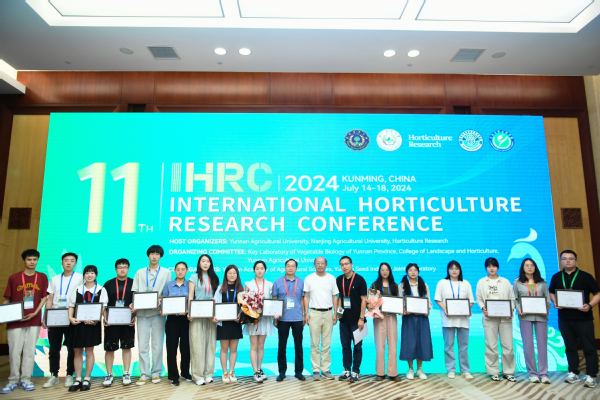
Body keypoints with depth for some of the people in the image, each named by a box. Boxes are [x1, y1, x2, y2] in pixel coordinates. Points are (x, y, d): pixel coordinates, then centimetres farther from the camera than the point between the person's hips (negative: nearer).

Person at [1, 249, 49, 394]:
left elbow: (44, 297, 4)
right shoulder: (13, 278, 3)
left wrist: (35, 313, -7)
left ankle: (26, 379, 13)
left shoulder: (42, 277, 4)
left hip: (34, 321, 0)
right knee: (14, 351, 3)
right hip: (15, 321, 0)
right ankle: (13, 380, 16)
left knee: (30, 351, 4)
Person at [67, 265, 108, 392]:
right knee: (77, 351, 8)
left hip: (92, 323, -2)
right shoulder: (77, 290, 10)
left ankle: (87, 379, 15)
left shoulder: (101, 290, 2)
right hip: (77, 323, 3)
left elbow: (103, 307, -4)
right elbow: (71, 305, 7)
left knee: (89, 351, 5)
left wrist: (95, 319, -19)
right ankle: (78, 379, 17)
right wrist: (71, 318, -10)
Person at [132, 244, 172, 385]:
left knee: (157, 344, 2)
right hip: (142, 312, 1)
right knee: (143, 344, 1)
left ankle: (156, 373, 12)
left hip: (158, 312, -1)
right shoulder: (140, 272, 13)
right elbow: (135, 292, 9)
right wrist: (133, 304, -8)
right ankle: (144, 374, 9)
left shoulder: (166, 272, 8)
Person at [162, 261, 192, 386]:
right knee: (172, 348, 1)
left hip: (186, 319, 0)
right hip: (172, 319, 0)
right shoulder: (168, 285, 6)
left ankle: (185, 372, 24)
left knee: (186, 347, 5)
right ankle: (173, 376, 13)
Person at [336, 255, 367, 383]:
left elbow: (363, 300, -10)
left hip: (356, 319, -4)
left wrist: (361, 318, -14)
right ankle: (346, 370, 21)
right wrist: (338, 308, 1)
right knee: (345, 346, 11)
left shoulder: (359, 279, -10)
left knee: (357, 346, 5)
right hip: (344, 319, 4)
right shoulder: (339, 280, 4)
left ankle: (355, 372, 14)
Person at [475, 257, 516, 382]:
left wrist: (511, 310, -8)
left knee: (508, 346, 1)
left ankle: (508, 372, 13)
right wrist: (483, 308, -11)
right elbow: (479, 299, 7)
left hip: (505, 317, 1)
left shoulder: (505, 281, 10)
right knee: (491, 346, 1)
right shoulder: (481, 282, 9)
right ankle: (494, 372, 10)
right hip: (489, 317, -1)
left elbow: (512, 298, 8)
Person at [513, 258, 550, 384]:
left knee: (542, 344, 3)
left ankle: (543, 373, 9)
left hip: (541, 316, 2)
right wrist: (519, 309, -11)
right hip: (525, 316, -1)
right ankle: (532, 373, 8)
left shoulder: (542, 282, 11)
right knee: (528, 345, 0)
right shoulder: (517, 282, 6)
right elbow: (515, 299, 4)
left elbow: (548, 299, 8)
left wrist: (546, 309, -8)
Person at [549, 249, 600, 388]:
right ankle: (573, 373, 22)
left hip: (583, 318, -3)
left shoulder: (585, 276, -5)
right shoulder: (556, 277, 7)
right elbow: (551, 293, 18)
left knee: (588, 347, 2)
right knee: (570, 346, 12)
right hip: (564, 318, 4)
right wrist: (555, 302, -2)